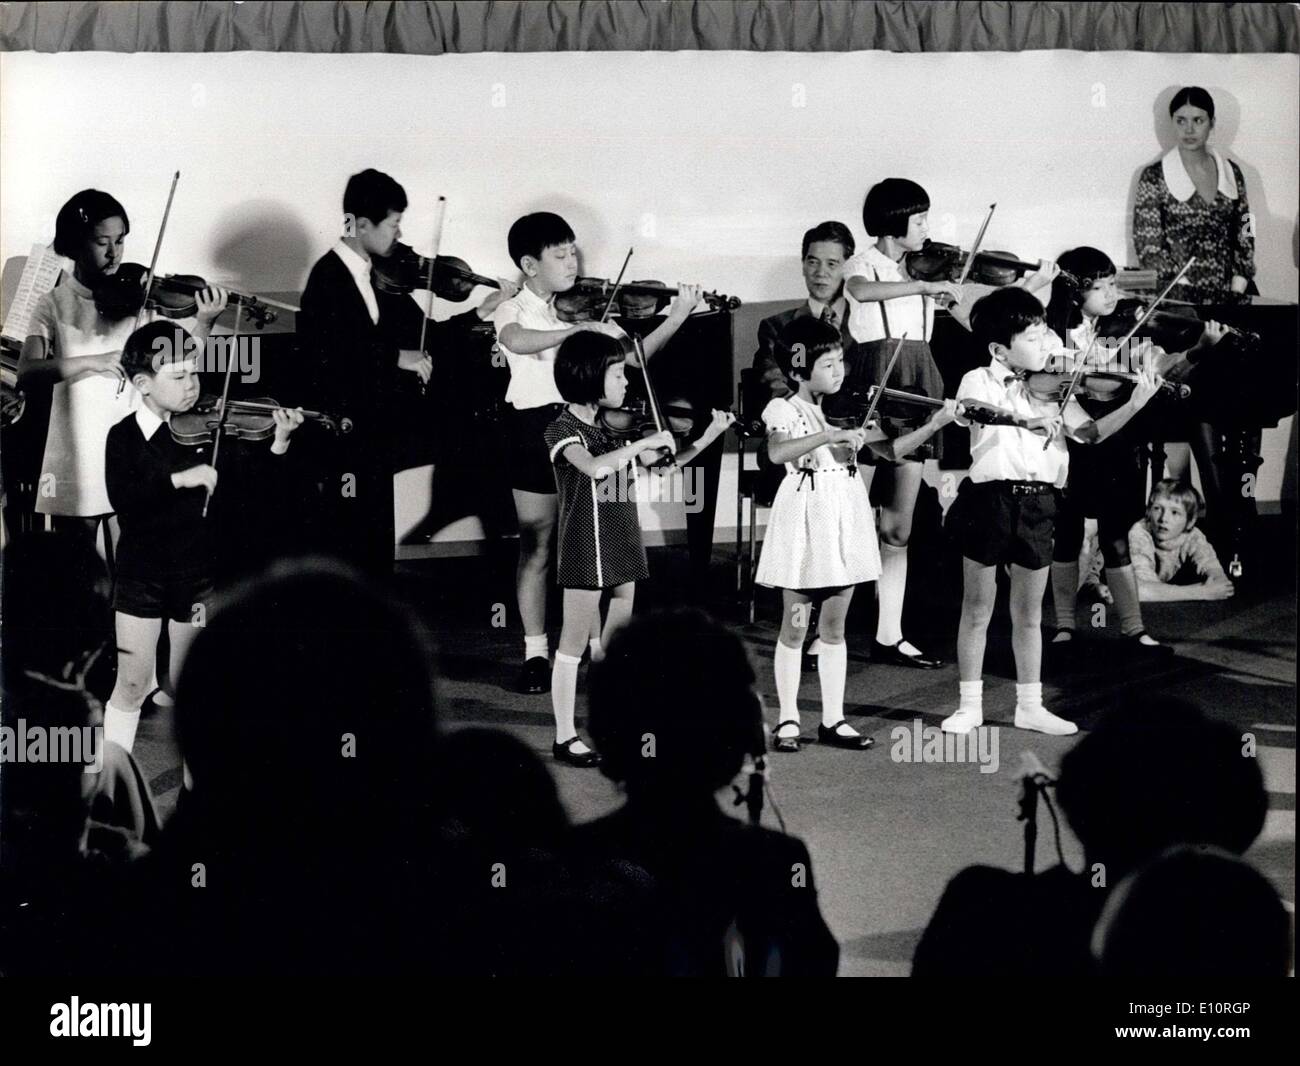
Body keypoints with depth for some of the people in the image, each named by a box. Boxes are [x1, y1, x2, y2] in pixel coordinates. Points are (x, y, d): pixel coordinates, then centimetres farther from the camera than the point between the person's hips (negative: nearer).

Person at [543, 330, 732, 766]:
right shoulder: (563, 430, -13)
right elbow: (594, 467, -33)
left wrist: (708, 436, 4)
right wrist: (646, 441, -27)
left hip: (623, 542, 7)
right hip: (586, 545, -7)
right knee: (574, 644, -1)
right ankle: (565, 737, 3)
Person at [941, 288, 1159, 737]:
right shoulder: (979, 381, -2)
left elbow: (1089, 433, 0)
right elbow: (977, 412, -24)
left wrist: (1134, 404, -14)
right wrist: (1023, 418, -39)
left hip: (1037, 502, 4)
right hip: (990, 497, -4)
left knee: (1028, 613, 12)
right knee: (977, 609, 5)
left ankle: (1030, 705, 21)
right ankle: (969, 705, 13)